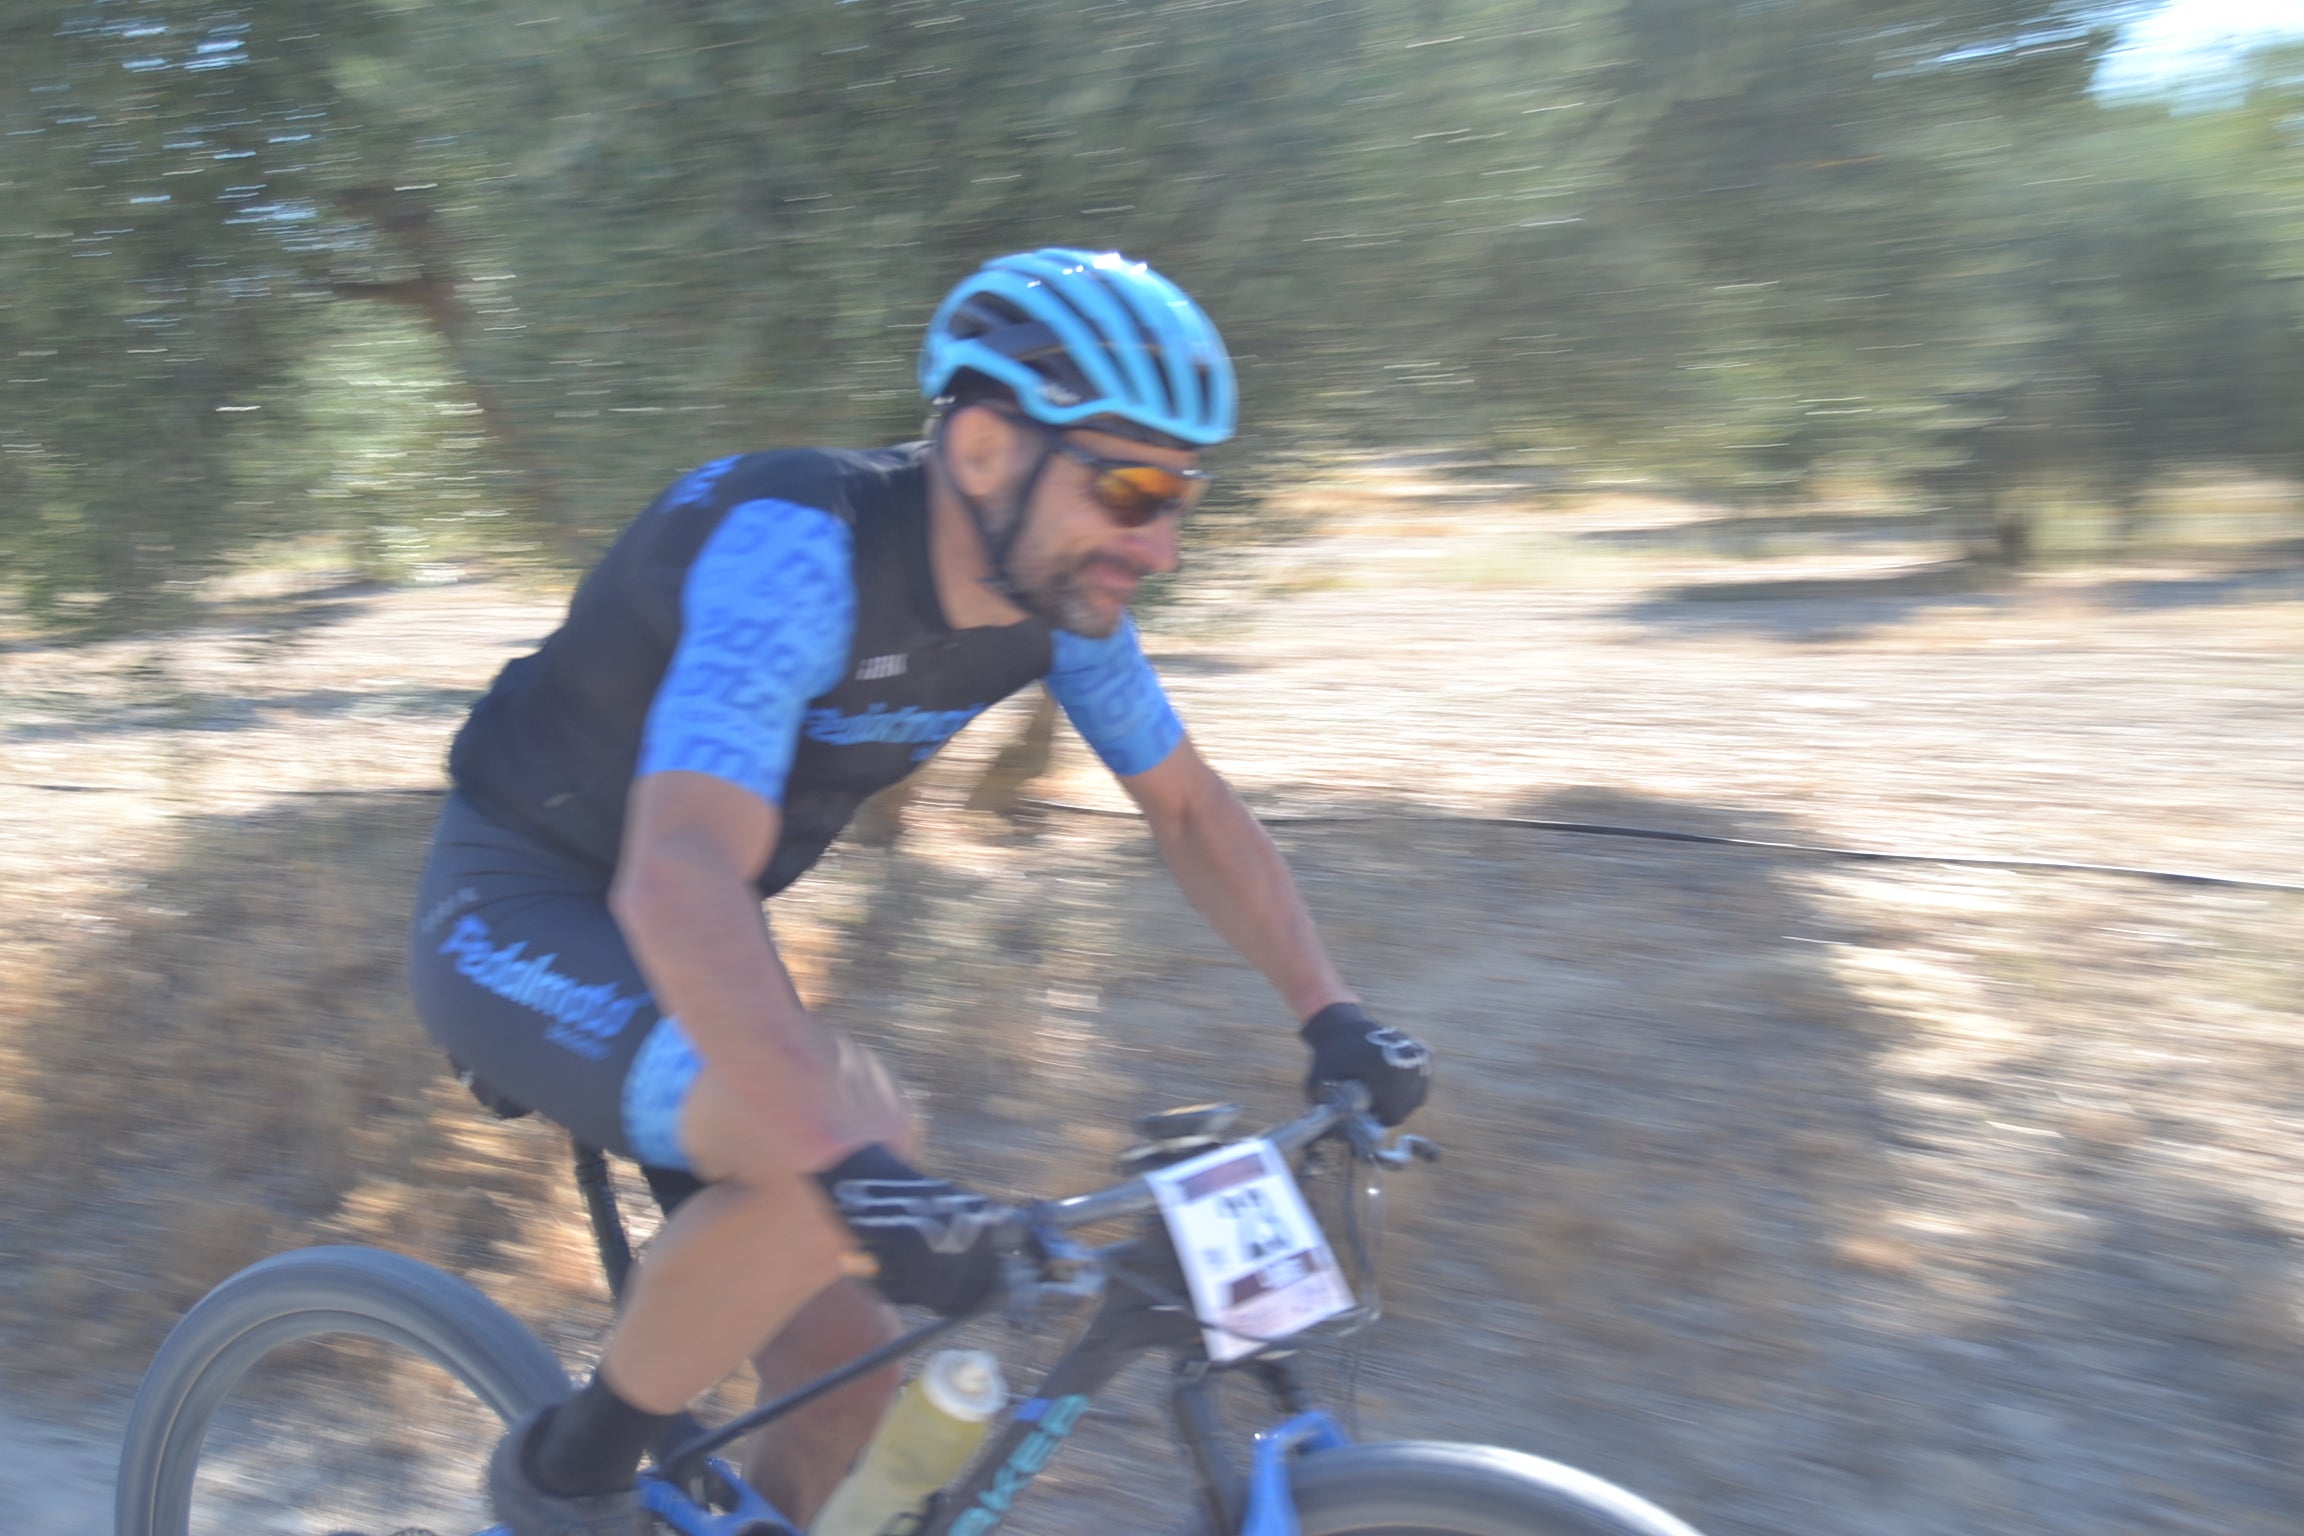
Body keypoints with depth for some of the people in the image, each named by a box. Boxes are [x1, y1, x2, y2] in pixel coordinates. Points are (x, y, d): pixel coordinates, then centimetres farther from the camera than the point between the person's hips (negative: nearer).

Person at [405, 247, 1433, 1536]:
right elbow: (679, 883, -44)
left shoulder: (1056, 592, -8)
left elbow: (1191, 806, 6)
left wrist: (1332, 1015, -4)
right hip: (517, 915, -7)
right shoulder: (795, 551, -33)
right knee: (830, 1154, -33)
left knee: (843, 1356, 0)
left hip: (686, 946, 7)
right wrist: (854, 1168, -53)